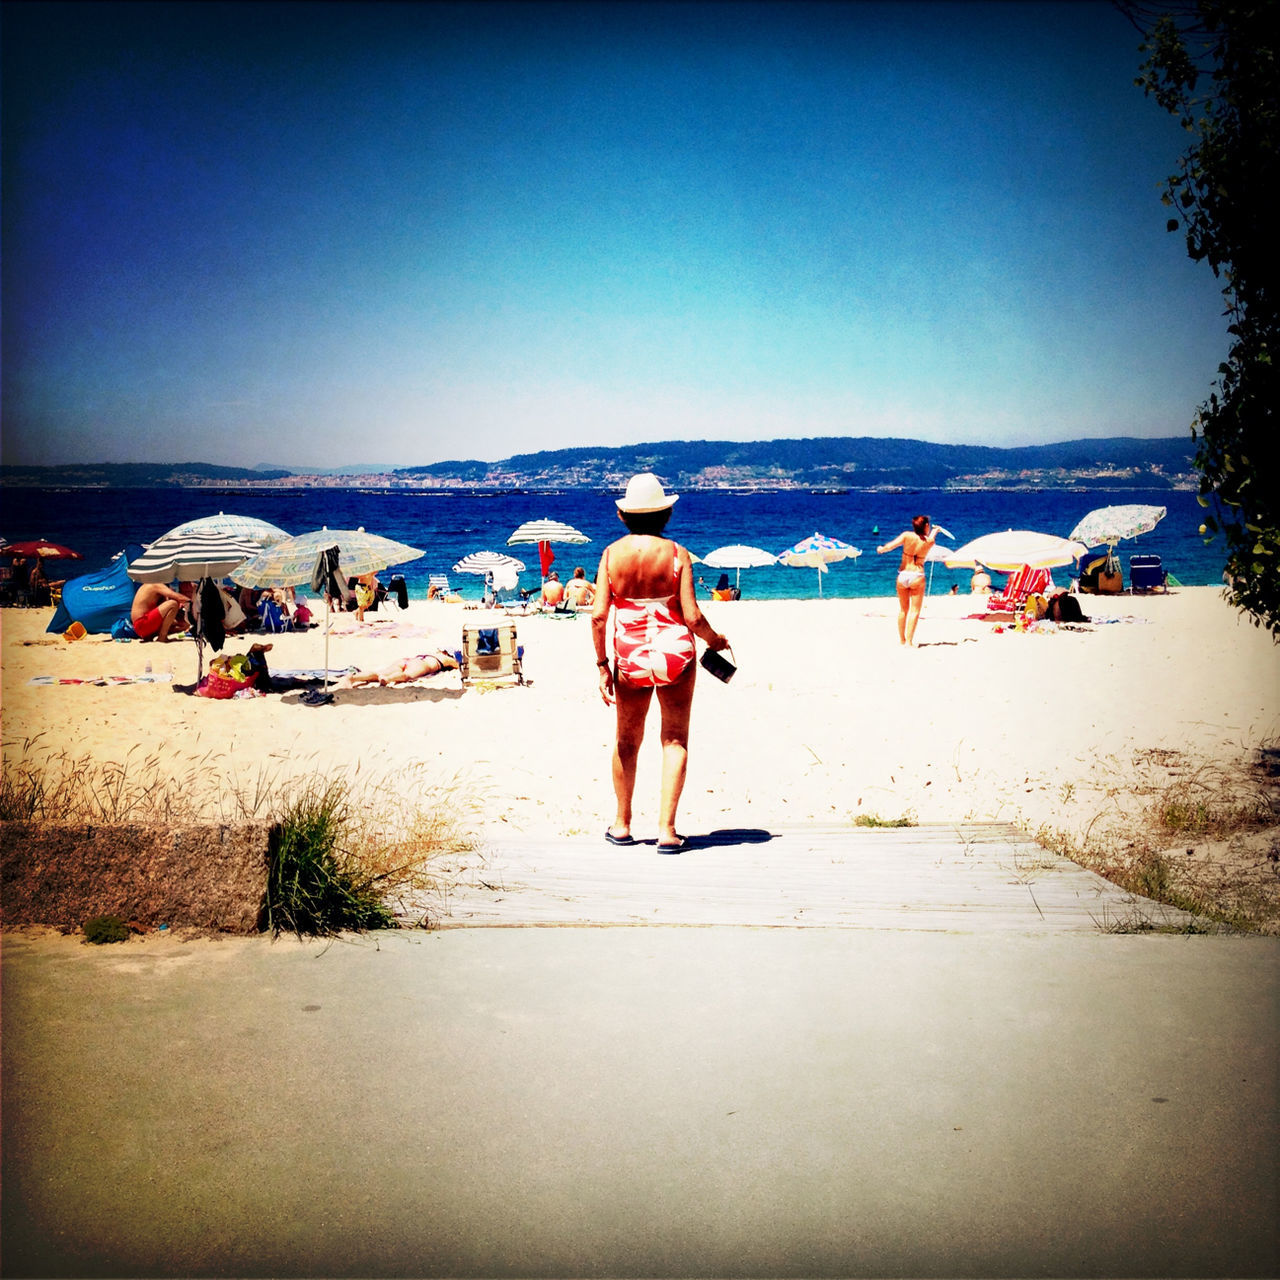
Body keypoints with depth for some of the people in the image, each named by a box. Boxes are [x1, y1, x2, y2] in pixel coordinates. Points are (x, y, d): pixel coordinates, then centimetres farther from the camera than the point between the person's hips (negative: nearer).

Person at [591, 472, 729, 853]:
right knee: (675, 740, 6)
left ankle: (622, 824, 28)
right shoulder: (676, 554, -7)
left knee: (627, 741, 16)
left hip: (630, 659, 2)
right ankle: (667, 829, 1)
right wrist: (715, 640, 9)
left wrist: (602, 665, 0)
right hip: (675, 654, -1)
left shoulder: (612, 554, -4)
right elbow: (692, 617, -11)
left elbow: (598, 615, -9)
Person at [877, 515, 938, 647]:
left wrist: (881, 549, 5)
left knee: (903, 609, 16)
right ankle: (909, 641, -4)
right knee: (914, 610, 2)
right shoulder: (929, 541, -5)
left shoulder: (907, 535, -6)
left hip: (902, 575, 2)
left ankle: (902, 639, 24)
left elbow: (891, 546, -16)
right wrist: (935, 531, 41)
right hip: (917, 576, -2)